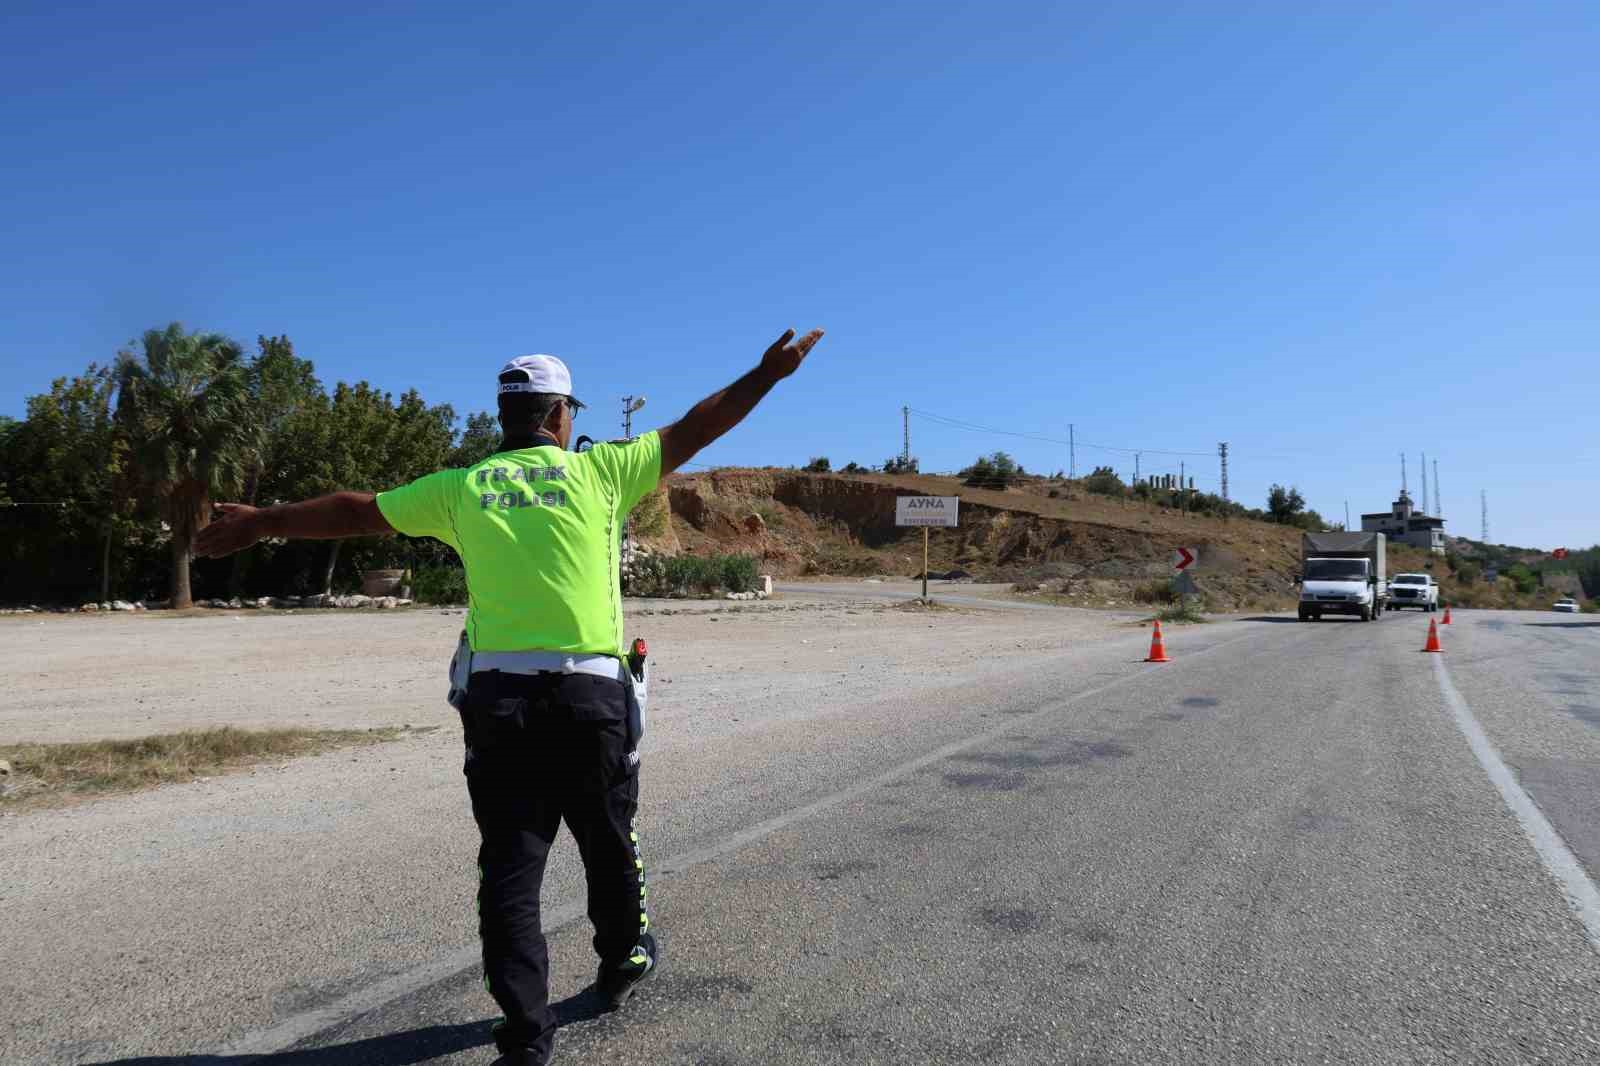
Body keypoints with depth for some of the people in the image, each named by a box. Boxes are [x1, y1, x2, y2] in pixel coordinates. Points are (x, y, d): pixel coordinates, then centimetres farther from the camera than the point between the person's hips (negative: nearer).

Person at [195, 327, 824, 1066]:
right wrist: (769, 372, 10)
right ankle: (623, 961, 40)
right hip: (589, 693, -1)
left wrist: (258, 523, 30)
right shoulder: (597, 470, 0)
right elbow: (690, 431, 2)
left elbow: (355, 511, 16)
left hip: (497, 697, 2)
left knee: (510, 862, 6)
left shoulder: (462, 488, 7)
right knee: (609, 840, 20)